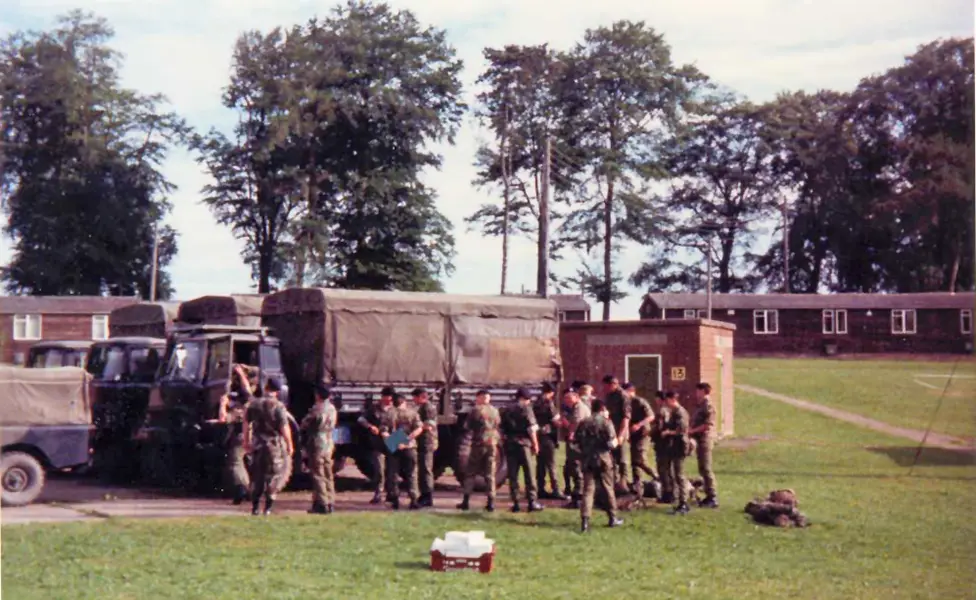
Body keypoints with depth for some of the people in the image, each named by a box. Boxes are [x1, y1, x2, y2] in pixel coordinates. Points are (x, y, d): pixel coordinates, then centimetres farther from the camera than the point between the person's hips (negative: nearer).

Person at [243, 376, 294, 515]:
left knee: (256, 476, 13)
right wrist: (290, 445, -4)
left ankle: (254, 506, 13)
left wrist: (246, 441, 18)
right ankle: (268, 507, 3)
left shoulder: (253, 404, 0)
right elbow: (284, 428, -14)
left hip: (257, 445, 4)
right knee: (274, 475, 7)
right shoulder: (278, 406, -13)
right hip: (275, 445, -4)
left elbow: (246, 424, 7)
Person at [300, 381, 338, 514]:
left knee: (318, 475, -4)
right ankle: (330, 502, 15)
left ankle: (322, 504, -6)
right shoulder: (332, 409, 7)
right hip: (329, 443, 7)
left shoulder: (317, 409, -16)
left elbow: (305, 424, -7)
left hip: (317, 444, -7)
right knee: (328, 475, 12)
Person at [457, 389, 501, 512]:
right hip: (492, 444, 3)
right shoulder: (494, 411, 4)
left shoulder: (476, 410, -8)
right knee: (490, 474, 9)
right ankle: (491, 502, 3)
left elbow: (467, 426, -4)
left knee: (470, 473, 7)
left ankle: (466, 501, 4)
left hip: (478, 443, -3)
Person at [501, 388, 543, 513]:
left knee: (512, 475, 6)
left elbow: (502, 430, 12)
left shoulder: (507, 411, 12)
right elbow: (531, 429, -9)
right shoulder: (526, 409, -3)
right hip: (524, 443, -4)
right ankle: (532, 502, 0)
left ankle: (515, 503, 5)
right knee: (529, 474, 2)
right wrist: (535, 444, -4)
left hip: (510, 445, 5)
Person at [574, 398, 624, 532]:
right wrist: (616, 441, 9)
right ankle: (613, 518, 22)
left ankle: (585, 520, -13)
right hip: (603, 459, -2)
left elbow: (578, 440, 5)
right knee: (608, 489, 11)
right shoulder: (606, 422, -7)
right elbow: (611, 443, -12)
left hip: (588, 459, 2)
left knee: (588, 489, 1)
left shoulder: (584, 423, 4)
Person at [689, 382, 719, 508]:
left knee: (706, 469, -9)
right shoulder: (699, 405, 16)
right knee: (702, 469, 12)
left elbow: (707, 425, -19)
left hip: (705, 439, -10)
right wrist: (690, 430, 6)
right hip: (700, 440, 10)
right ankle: (709, 496, 18)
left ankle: (713, 498, -7)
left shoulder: (708, 405, -13)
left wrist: (692, 431, -16)